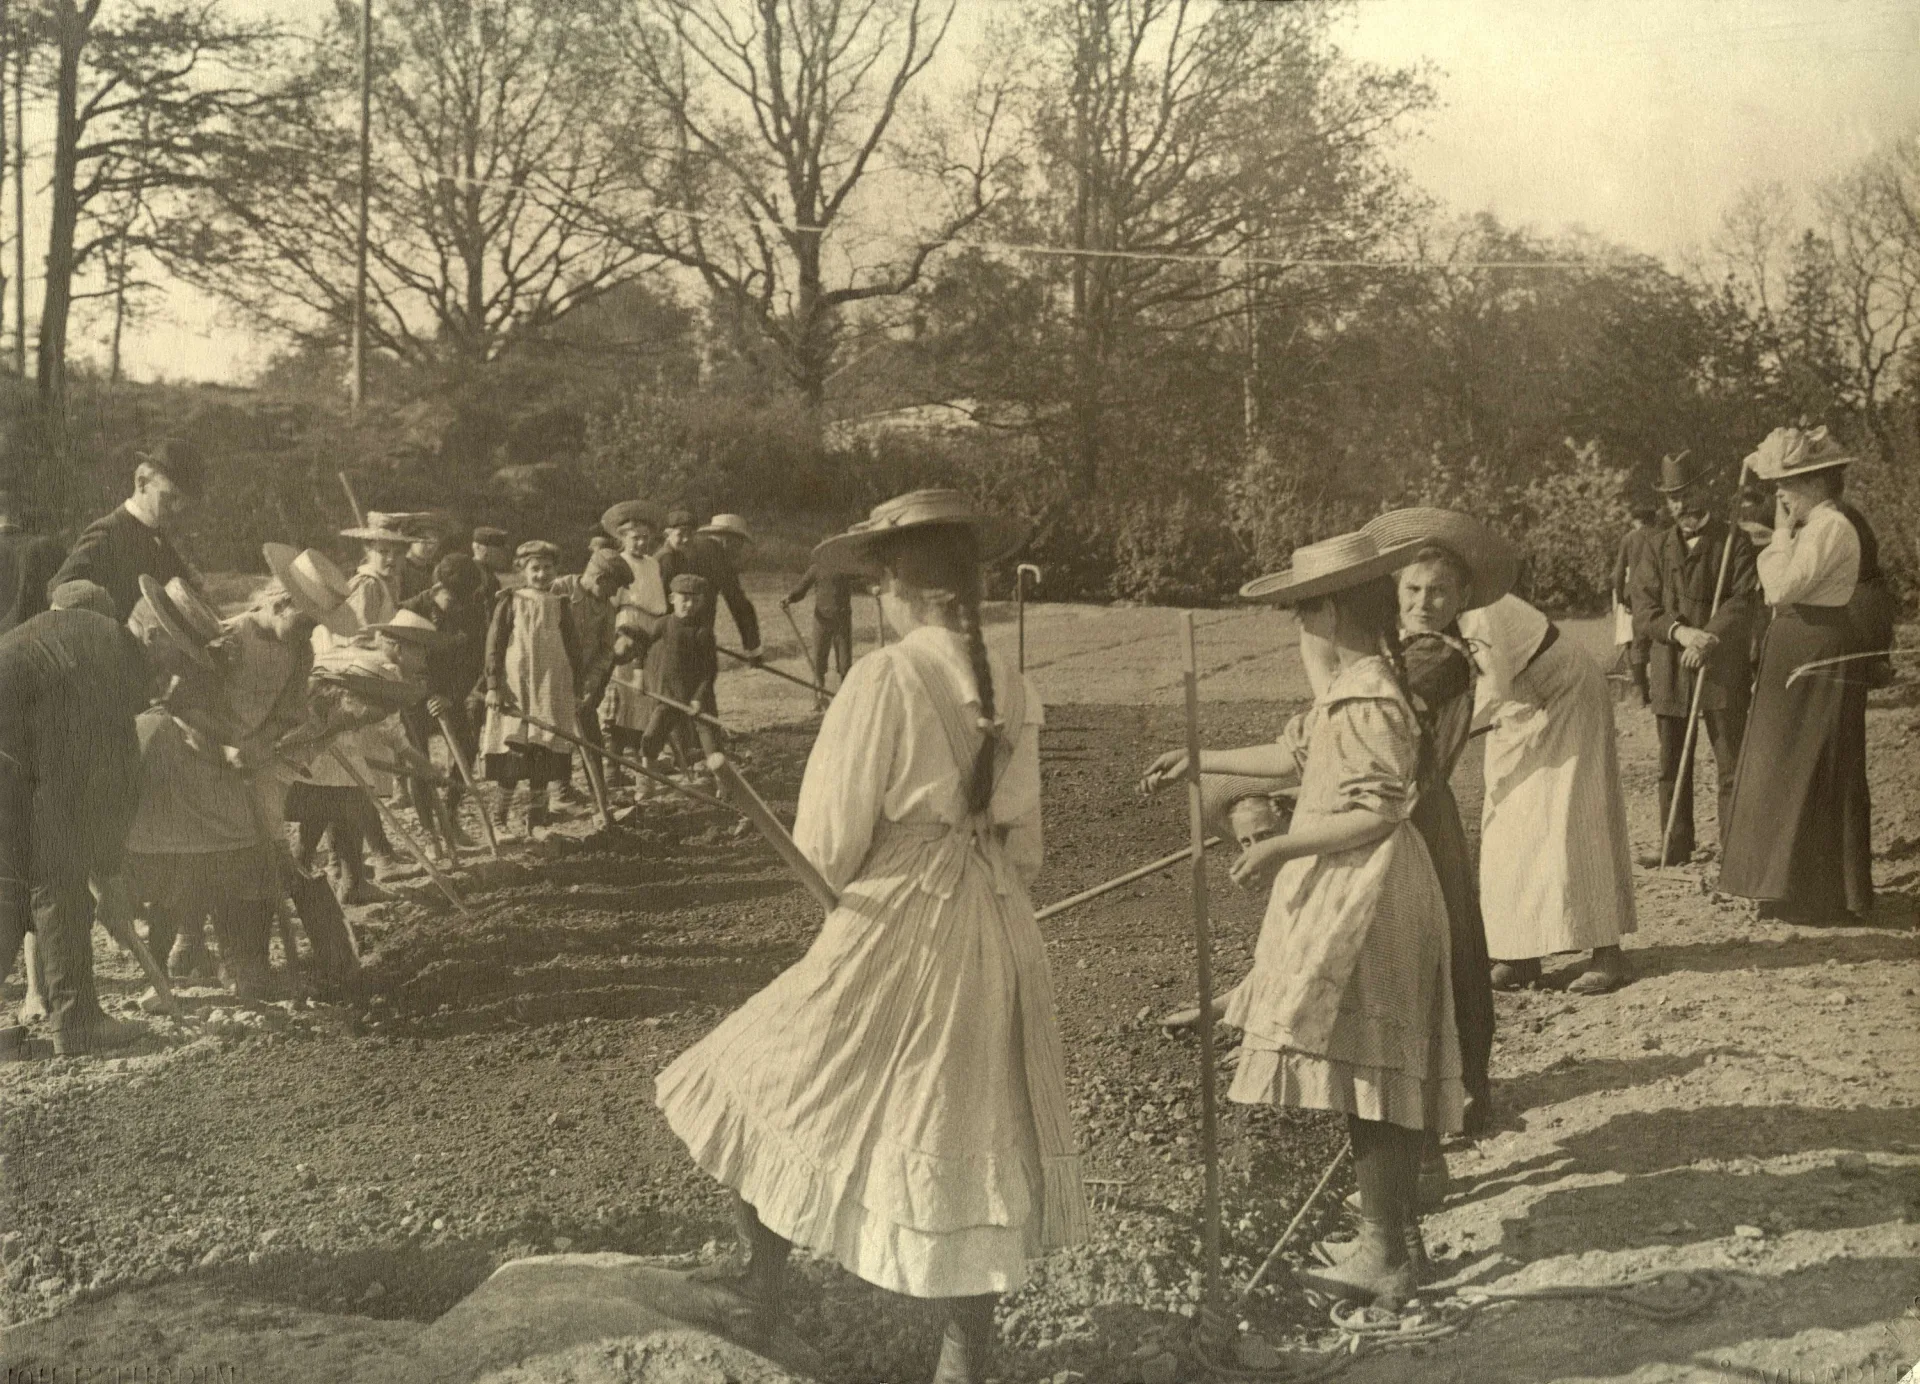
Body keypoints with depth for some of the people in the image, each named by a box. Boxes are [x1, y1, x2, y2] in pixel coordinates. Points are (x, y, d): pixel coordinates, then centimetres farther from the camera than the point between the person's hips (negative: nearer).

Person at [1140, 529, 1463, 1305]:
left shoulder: (1365, 698, -19)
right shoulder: (1349, 688, 12)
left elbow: (1378, 811, -21)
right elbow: (1298, 754, 25)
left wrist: (1279, 848, -18)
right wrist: (1203, 761, 29)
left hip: (1362, 904, -10)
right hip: (1344, 894, 10)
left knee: (1361, 1072, -6)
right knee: (1377, 1076, 15)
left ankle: (1386, 1255, 2)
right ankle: (1396, 1238, 24)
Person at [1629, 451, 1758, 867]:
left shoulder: (1733, 541, 1)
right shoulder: (1659, 547, 12)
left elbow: (1745, 600, -8)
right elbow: (1643, 606, 2)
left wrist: (1710, 638, -21)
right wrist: (1680, 631, -16)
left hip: (1723, 667, -4)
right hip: (1670, 669, 4)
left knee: (1731, 764, -2)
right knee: (1671, 766, 9)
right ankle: (1675, 845, 17)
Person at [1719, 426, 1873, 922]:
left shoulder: (1832, 528, -16)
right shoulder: (1811, 529, 15)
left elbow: (1781, 588, -23)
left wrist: (1781, 533, -15)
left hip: (1820, 663, -10)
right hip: (1798, 661, 10)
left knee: (1813, 777, -3)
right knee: (1793, 776, 13)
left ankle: (1824, 895, 4)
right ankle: (1798, 886, 20)